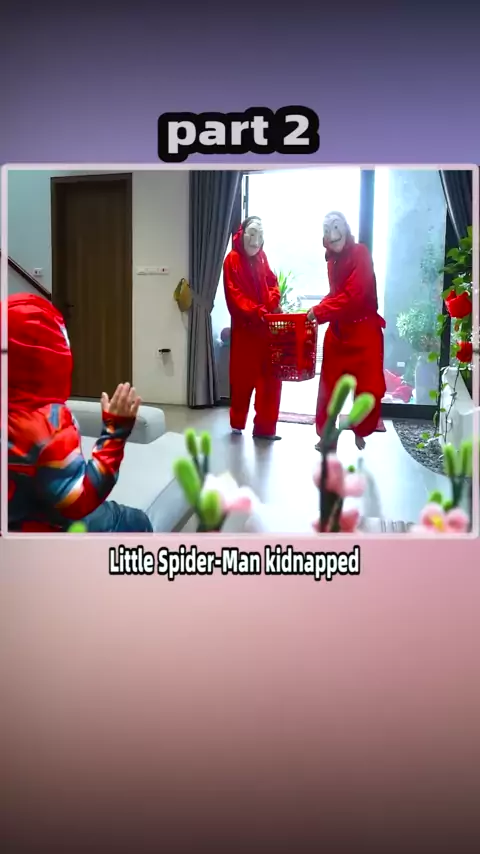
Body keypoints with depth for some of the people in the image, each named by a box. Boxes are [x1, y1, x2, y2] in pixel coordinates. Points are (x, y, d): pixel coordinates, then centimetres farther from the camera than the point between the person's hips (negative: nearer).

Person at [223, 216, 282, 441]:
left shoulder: (261, 258, 13)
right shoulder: (232, 260, -5)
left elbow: (273, 283, 13)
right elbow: (234, 295, -14)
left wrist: (273, 303, -8)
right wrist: (257, 312, -24)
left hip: (267, 326, 5)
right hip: (245, 328, -5)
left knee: (271, 377, 3)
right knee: (243, 377, 3)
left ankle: (264, 427, 11)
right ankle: (237, 424, 22)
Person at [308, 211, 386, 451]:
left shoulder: (360, 253, -12)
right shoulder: (332, 260, 10)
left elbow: (353, 296, -21)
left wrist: (319, 311, -15)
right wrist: (318, 310, -5)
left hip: (364, 332, -6)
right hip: (337, 331, 6)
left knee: (369, 388, 0)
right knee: (328, 386, 9)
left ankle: (361, 430, 25)